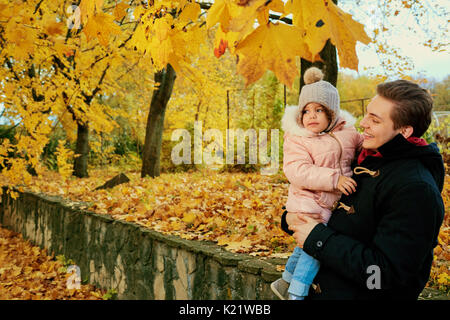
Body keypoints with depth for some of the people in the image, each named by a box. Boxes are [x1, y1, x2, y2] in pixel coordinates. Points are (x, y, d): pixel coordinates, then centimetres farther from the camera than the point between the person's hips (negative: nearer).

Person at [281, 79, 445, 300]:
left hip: (362, 294, -7)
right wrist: (290, 218, -6)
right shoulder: (367, 161, 5)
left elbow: (388, 273, -25)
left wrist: (317, 238, -22)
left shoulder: (416, 190, -21)